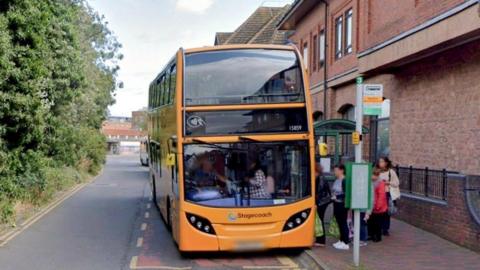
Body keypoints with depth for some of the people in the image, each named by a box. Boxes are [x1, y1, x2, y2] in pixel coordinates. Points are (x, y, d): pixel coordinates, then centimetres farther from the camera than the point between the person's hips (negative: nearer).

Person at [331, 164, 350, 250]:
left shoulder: (344, 180, -16)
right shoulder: (336, 180, 9)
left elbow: (346, 194, -19)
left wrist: (337, 196, -17)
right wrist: (333, 196, 4)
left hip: (342, 204, -8)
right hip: (336, 204, 8)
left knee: (343, 223, -2)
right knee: (339, 223, 14)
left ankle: (346, 243, 4)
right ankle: (341, 240, 24)